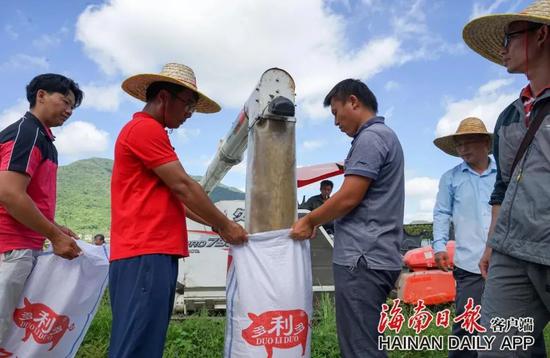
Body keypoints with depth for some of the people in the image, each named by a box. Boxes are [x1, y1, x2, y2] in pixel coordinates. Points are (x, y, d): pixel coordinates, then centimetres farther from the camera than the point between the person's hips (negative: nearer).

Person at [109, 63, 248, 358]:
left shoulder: (147, 132, 25)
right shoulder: (146, 128, -8)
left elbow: (172, 196, 24)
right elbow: (182, 187, -11)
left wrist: (217, 224, 18)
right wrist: (225, 226, -1)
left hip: (151, 252, 10)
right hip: (146, 255, -10)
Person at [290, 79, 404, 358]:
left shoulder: (370, 137, -10)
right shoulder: (385, 136, 22)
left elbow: (349, 198, -16)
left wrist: (309, 221, -3)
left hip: (362, 258, -10)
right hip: (375, 256, 10)